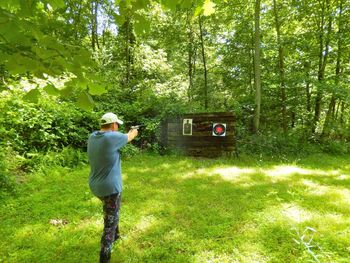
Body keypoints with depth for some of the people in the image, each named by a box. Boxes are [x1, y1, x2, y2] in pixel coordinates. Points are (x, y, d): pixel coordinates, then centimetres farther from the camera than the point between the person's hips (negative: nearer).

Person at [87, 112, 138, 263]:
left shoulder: (92, 137, 0)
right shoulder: (112, 137, -21)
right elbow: (129, 137, -1)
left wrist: (128, 134, 23)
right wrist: (134, 132, 21)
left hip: (96, 186, 9)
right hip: (110, 188, -8)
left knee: (111, 213, 31)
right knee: (110, 223, 5)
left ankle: (115, 235, 51)